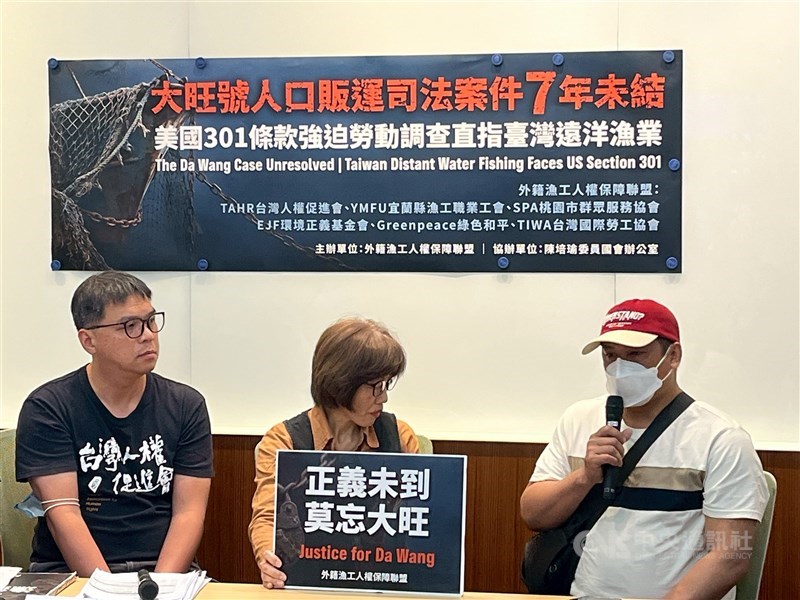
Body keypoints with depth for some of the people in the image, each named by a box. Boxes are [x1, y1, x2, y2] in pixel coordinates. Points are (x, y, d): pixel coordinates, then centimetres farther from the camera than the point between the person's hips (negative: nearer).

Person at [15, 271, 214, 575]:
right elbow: (62, 513, -9)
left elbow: (189, 512, -1)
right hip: (70, 572, -1)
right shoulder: (46, 409, -1)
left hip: (165, 573, 2)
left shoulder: (187, 406, 5)